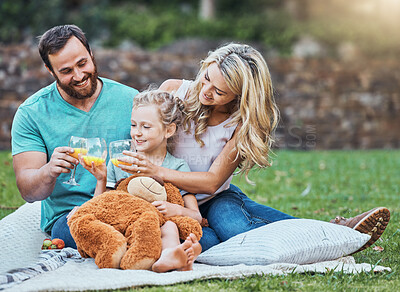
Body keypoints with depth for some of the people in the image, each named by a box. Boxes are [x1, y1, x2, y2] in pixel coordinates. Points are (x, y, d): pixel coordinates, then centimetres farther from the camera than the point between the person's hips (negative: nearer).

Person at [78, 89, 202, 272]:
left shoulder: (178, 167, 10)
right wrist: (101, 180, -1)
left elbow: (197, 217, 5)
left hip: (159, 232, -1)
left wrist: (177, 210, -15)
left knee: (170, 227, -35)